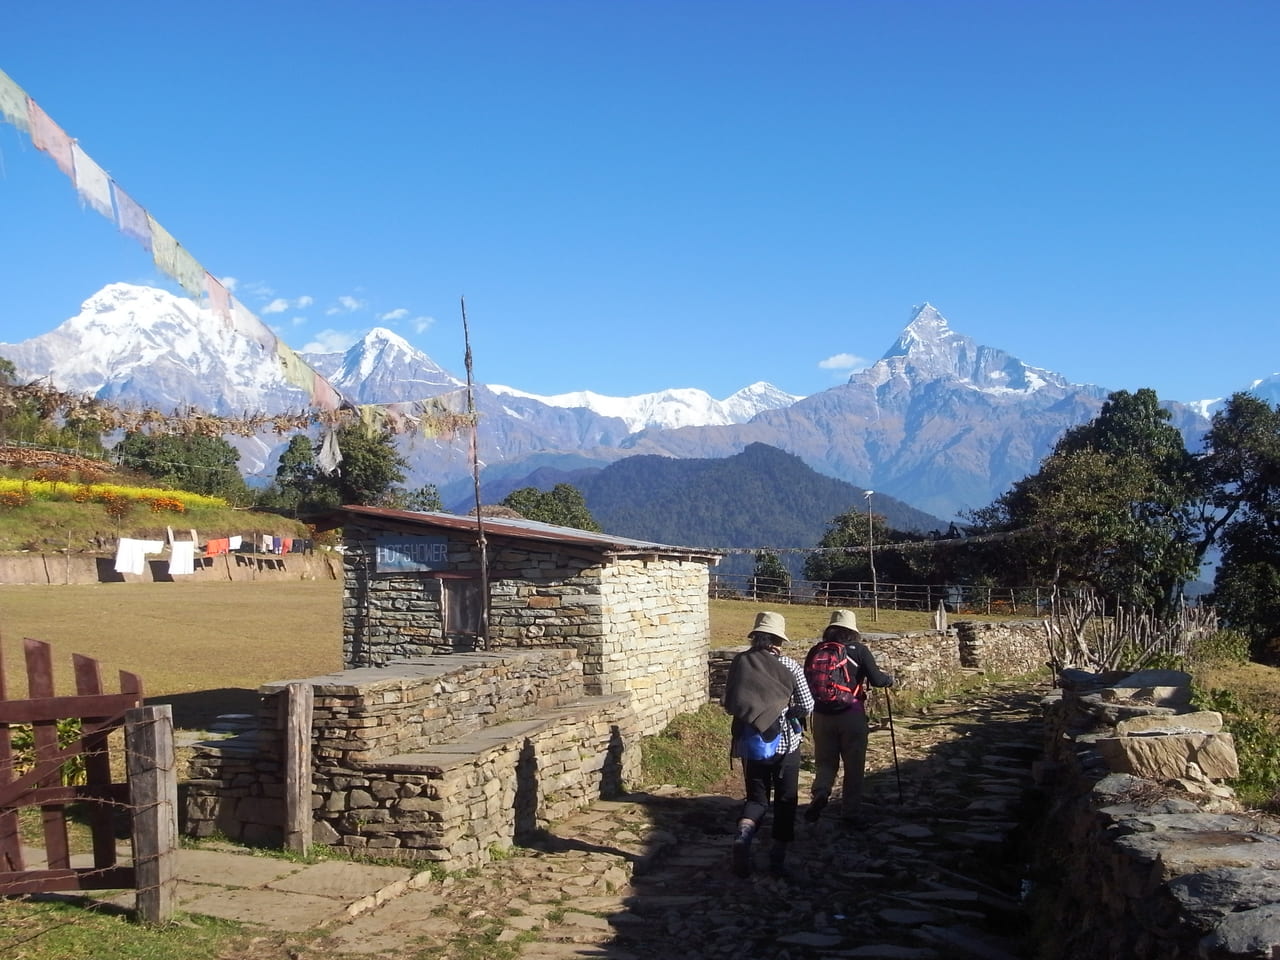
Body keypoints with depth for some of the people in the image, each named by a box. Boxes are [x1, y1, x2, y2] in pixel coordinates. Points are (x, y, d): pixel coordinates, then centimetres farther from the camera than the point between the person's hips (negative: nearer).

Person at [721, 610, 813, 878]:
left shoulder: (739, 663, -2)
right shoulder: (789, 666, -8)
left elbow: (727, 704, 3)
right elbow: (807, 707, -6)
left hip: (750, 742, 2)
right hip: (785, 742, -2)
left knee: (756, 796, 14)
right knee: (785, 800, 13)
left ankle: (744, 833, -16)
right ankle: (778, 860, 14)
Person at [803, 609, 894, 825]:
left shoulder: (816, 650, 2)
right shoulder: (859, 650, -5)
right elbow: (876, 679, -8)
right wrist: (890, 679, 12)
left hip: (822, 715, 2)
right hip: (852, 714, -2)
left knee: (825, 761, 14)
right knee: (853, 766, 11)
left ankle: (820, 793, -13)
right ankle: (849, 813, 15)